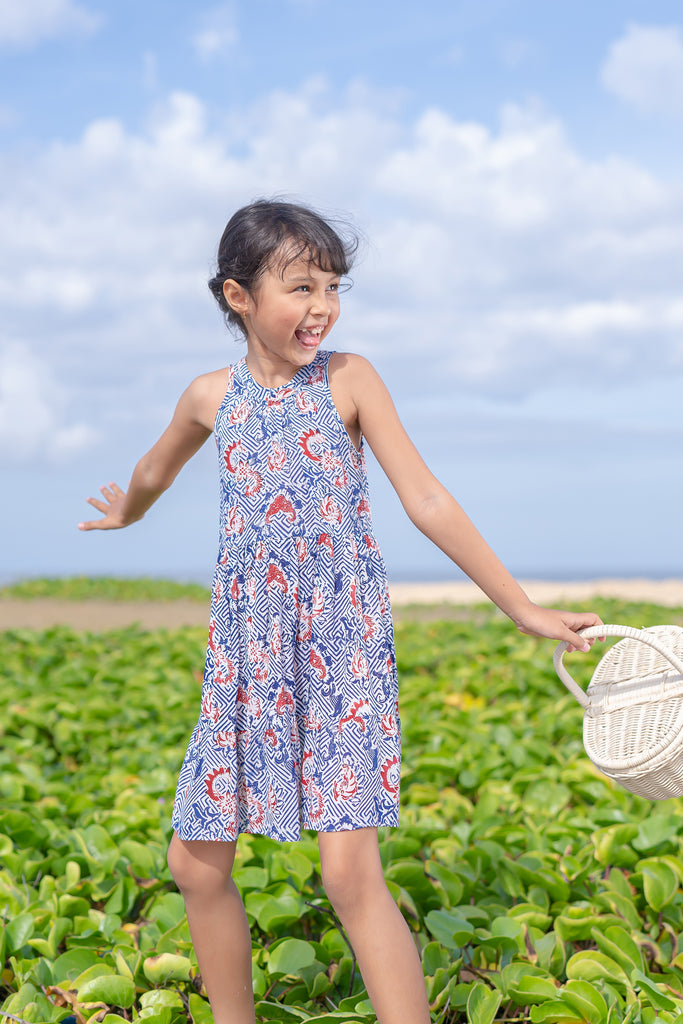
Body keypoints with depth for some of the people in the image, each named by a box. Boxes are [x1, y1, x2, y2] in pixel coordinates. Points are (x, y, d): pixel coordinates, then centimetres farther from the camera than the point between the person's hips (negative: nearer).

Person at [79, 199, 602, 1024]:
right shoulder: (211, 397, 6)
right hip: (246, 659, 4)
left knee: (351, 873, -14)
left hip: (343, 652, -4)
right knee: (197, 862, 7)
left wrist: (522, 609, -7)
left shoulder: (347, 381, -4)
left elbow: (427, 503, -5)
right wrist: (123, 516, 46)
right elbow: (153, 473, 28)